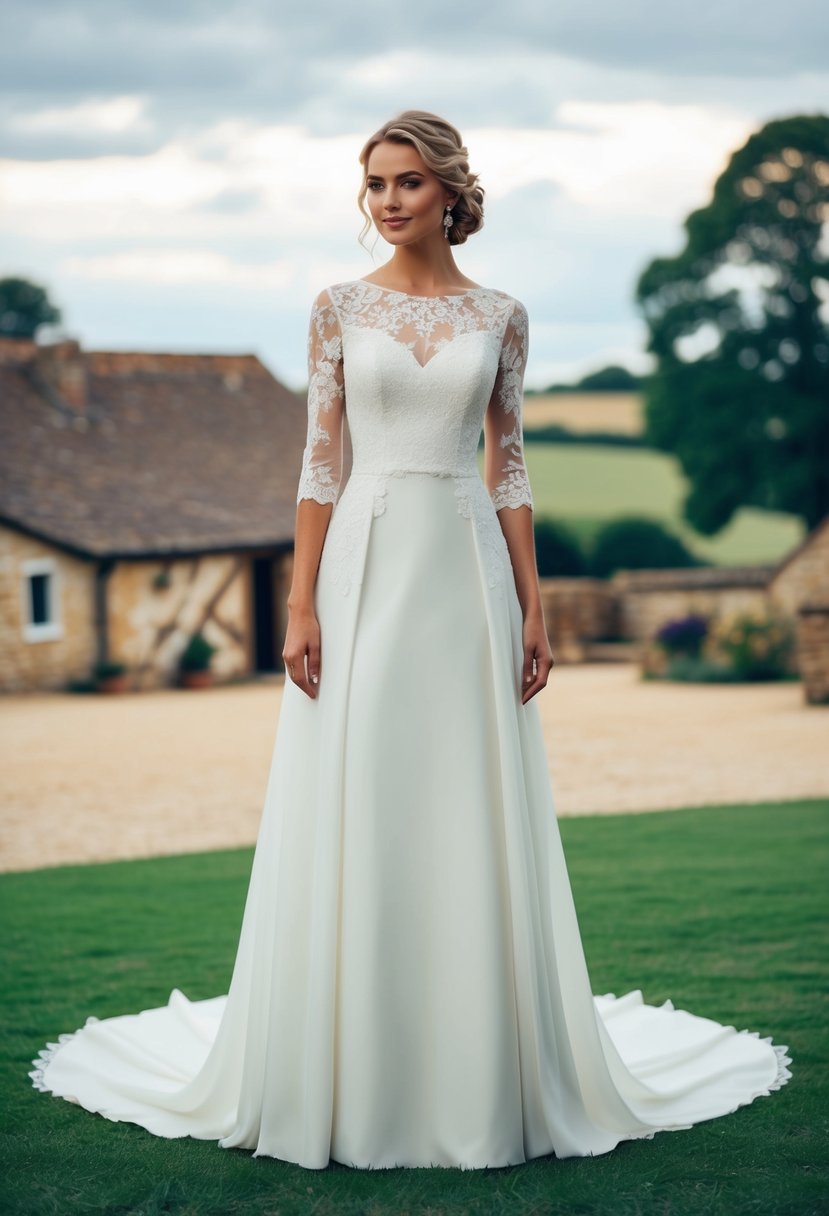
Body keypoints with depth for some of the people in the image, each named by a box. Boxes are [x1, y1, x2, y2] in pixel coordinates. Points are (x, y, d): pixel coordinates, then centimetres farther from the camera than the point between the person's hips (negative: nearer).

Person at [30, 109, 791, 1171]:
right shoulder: (341, 309, 4)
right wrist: (300, 605, -6)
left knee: (470, 817, 3)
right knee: (354, 814, 1)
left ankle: (473, 1072, 16)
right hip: (364, 567, -1)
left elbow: (509, 467, 7)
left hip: (467, 570, 1)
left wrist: (533, 606, 2)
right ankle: (348, 1072, 13)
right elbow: (318, 462, 1)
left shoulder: (499, 316, 7)